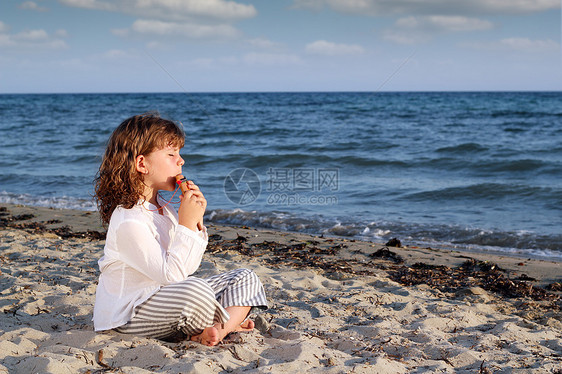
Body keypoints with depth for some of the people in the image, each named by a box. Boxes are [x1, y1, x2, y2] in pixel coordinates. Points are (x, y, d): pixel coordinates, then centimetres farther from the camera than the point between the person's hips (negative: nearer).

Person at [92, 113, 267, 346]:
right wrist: (187, 223, -24)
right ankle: (230, 324, -8)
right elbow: (170, 275, -28)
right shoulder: (128, 221, -22)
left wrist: (196, 221, -2)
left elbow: (188, 266, 11)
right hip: (129, 316, -10)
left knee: (246, 279, 3)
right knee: (194, 289, -39)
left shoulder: (164, 209, 9)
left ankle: (219, 328, -24)